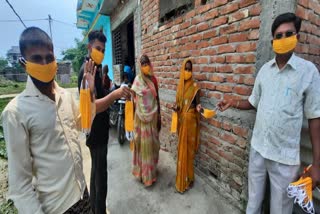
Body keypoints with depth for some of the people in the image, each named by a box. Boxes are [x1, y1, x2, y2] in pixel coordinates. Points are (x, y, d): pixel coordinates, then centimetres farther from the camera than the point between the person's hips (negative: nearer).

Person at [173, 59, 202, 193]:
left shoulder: (195, 86, -8)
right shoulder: (180, 85, 8)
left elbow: (197, 104, -6)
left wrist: (198, 108, -28)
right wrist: (175, 107, -8)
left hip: (191, 120, -5)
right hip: (181, 119, 5)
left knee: (188, 149, 3)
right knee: (181, 149, 13)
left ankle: (188, 178, 20)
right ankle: (182, 178, 29)